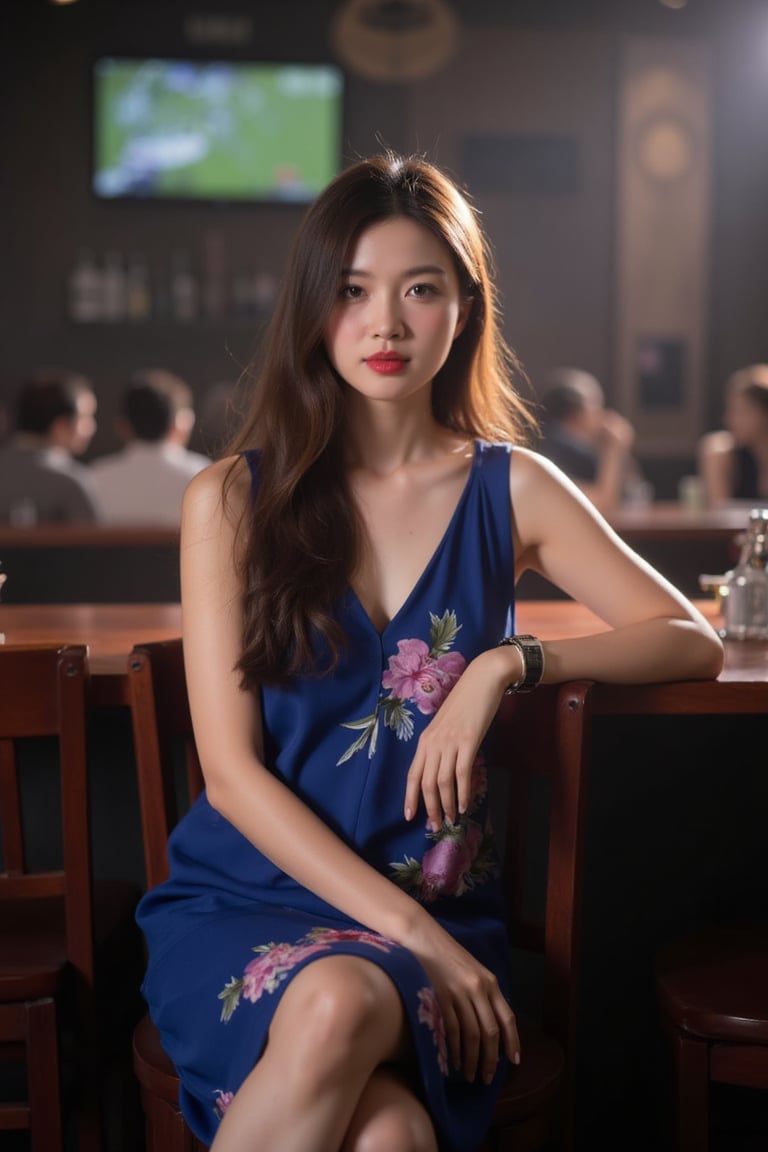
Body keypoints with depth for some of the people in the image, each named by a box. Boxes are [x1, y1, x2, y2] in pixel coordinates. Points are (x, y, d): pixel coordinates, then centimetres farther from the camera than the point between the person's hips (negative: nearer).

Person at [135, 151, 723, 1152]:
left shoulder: (511, 488, 6)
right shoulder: (231, 501, 1)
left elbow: (694, 643, 8)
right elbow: (232, 771, -4)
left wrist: (509, 663, -10)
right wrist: (414, 933, -13)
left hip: (439, 911, 1)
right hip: (248, 903, 0)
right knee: (337, 1004, -36)